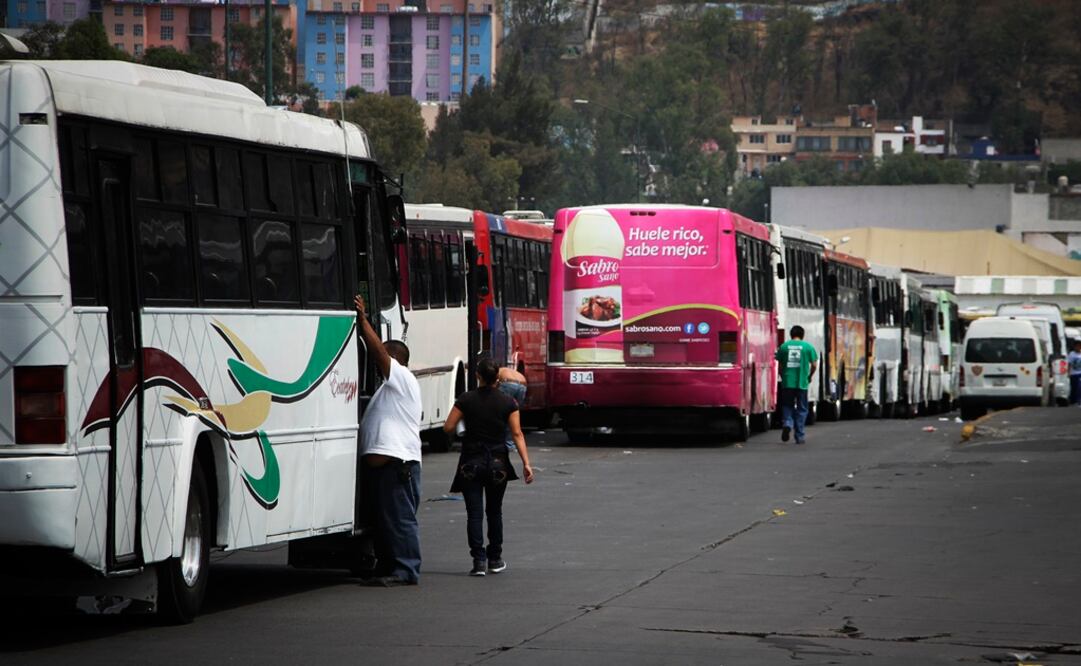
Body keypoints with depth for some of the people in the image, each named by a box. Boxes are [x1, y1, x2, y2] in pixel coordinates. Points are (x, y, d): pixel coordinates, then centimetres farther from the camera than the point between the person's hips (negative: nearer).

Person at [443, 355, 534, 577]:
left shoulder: (466, 399, -5)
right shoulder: (508, 402, -3)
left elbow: (448, 427, -5)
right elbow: (517, 434, -7)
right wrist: (526, 463, -8)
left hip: (471, 462, -2)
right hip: (497, 462, 2)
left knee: (474, 513, -1)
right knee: (494, 511, 17)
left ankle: (479, 560, -11)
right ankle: (495, 559, 22)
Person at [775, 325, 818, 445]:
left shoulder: (784, 346, 2)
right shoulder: (808, 347, 0)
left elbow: (780, 364, 4)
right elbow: (814, 365, 0)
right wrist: (809, 377, 17)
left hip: (787, 383, 1)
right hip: (802, 383, -1)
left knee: (787, 406, 15)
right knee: (801, 409, 9)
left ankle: (787, 424, -13)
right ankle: (799, 436, 9)